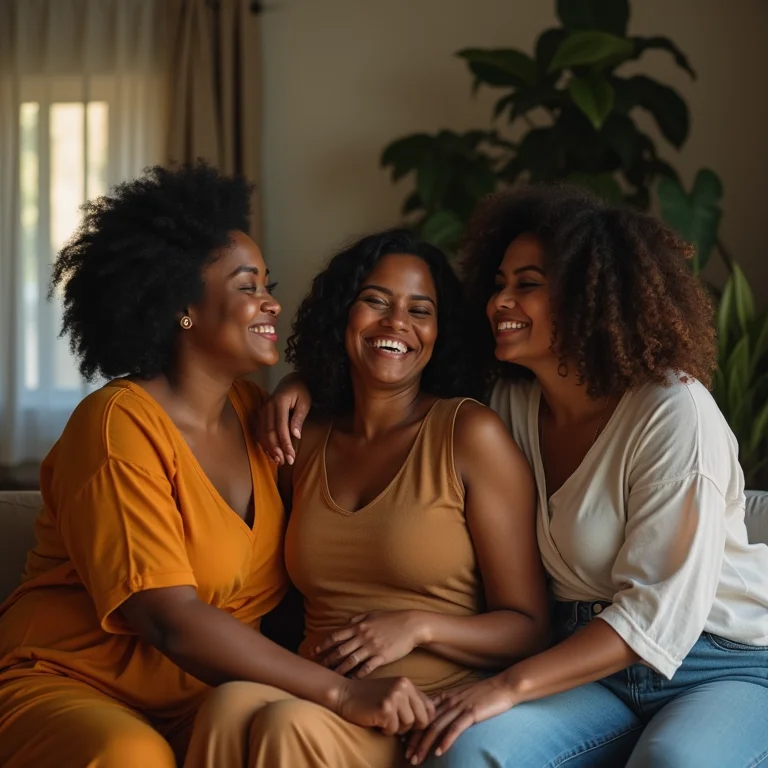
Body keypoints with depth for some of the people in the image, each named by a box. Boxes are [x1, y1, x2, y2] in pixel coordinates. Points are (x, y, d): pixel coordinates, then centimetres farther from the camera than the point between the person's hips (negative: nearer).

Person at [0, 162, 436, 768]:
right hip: (66, 686, -5)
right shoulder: (120, 424, -14)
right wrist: (343, 694, -26)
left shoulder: (253, 410, 9)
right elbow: (170, 621, -23)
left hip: (205, 699, 5)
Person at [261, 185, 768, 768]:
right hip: (593, 666, 5)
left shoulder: (675, 414, -16)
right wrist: (308, 383, 5)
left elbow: (658, 611, -19)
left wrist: (512, 686, -23)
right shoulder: (512, 401, 3)